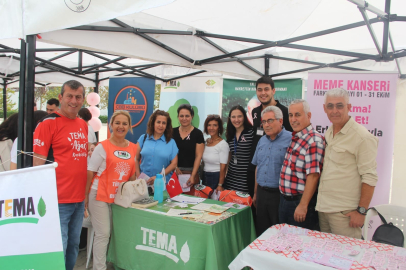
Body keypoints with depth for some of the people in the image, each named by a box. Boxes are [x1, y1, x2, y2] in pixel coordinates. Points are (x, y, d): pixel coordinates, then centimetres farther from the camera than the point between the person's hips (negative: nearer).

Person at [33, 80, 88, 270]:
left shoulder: (83, 124, 10)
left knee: (73, 246, 18)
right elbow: (38, 164, -11)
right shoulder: (48, 124, -10)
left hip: (79, 199, 7)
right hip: (58, 200, -6)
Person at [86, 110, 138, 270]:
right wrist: (85, 196, -8)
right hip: (100, 196, -4)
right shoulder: (103, 147, -8)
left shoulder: (133, 148, 5)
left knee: (108, 233, 15)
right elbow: (90, 173, -7)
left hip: (120, 197, 5)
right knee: (103, 234, -1)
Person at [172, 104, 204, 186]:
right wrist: (175, 168, -7)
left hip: (191, 172, -2)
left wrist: (193, 176, -13)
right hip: (174, 171, 2)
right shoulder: (173, 132, 6)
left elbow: (198, 156, -5)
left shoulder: (197, 133, -2)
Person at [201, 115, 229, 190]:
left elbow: (223, 167, -15)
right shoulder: (206, 142, 6)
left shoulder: (223, 144, -13)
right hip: (204, 176, 6)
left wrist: (220, 185, -16)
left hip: (216, 177, -6)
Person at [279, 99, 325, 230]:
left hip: (300, 201, -8)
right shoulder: (294, 138, 9)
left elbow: (313, 176, -23)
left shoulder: (314, 141, -18)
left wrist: (303, 205, -23)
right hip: (285, 200, 9)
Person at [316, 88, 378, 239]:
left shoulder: (363, 137, -13)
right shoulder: (328, 133, 11)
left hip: (344, 212, -7)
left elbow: (369, 178, -14)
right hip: (323, 207, 7)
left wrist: (361, 211, -16)